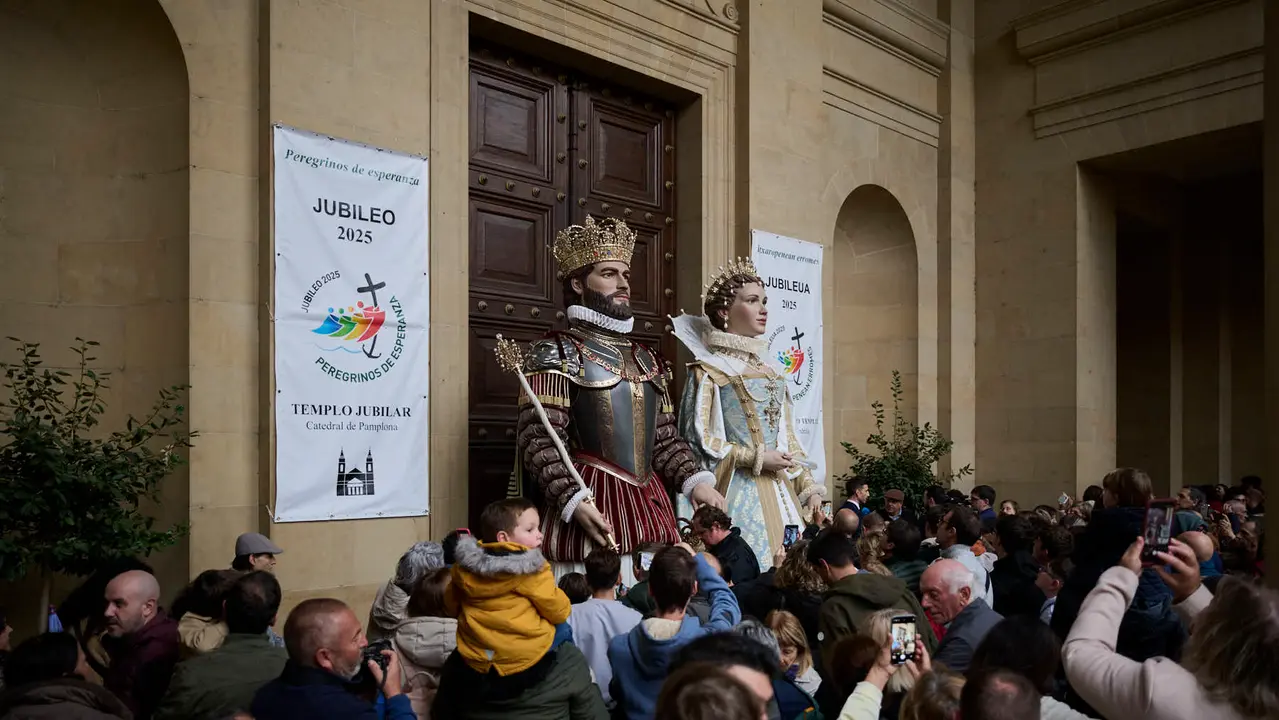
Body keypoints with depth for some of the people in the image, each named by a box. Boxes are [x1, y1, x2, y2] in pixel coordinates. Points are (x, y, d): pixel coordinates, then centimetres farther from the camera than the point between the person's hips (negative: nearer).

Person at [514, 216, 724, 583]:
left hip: (652, 508, 6)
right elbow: (538, 439, -10)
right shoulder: (555, 351, -1)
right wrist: (574, 502, -21)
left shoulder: (647, 358, 19)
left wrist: (696, 481, 1)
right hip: (593, 508, -6)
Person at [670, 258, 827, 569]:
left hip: (780, 487, 7)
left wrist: (808, 487, 10)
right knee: (744, 570, -10)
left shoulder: (771, 372, 18)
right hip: (737, 487, -6)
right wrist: (756, 458, -12)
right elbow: (696, 437, -10)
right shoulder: (708, 370, -3)